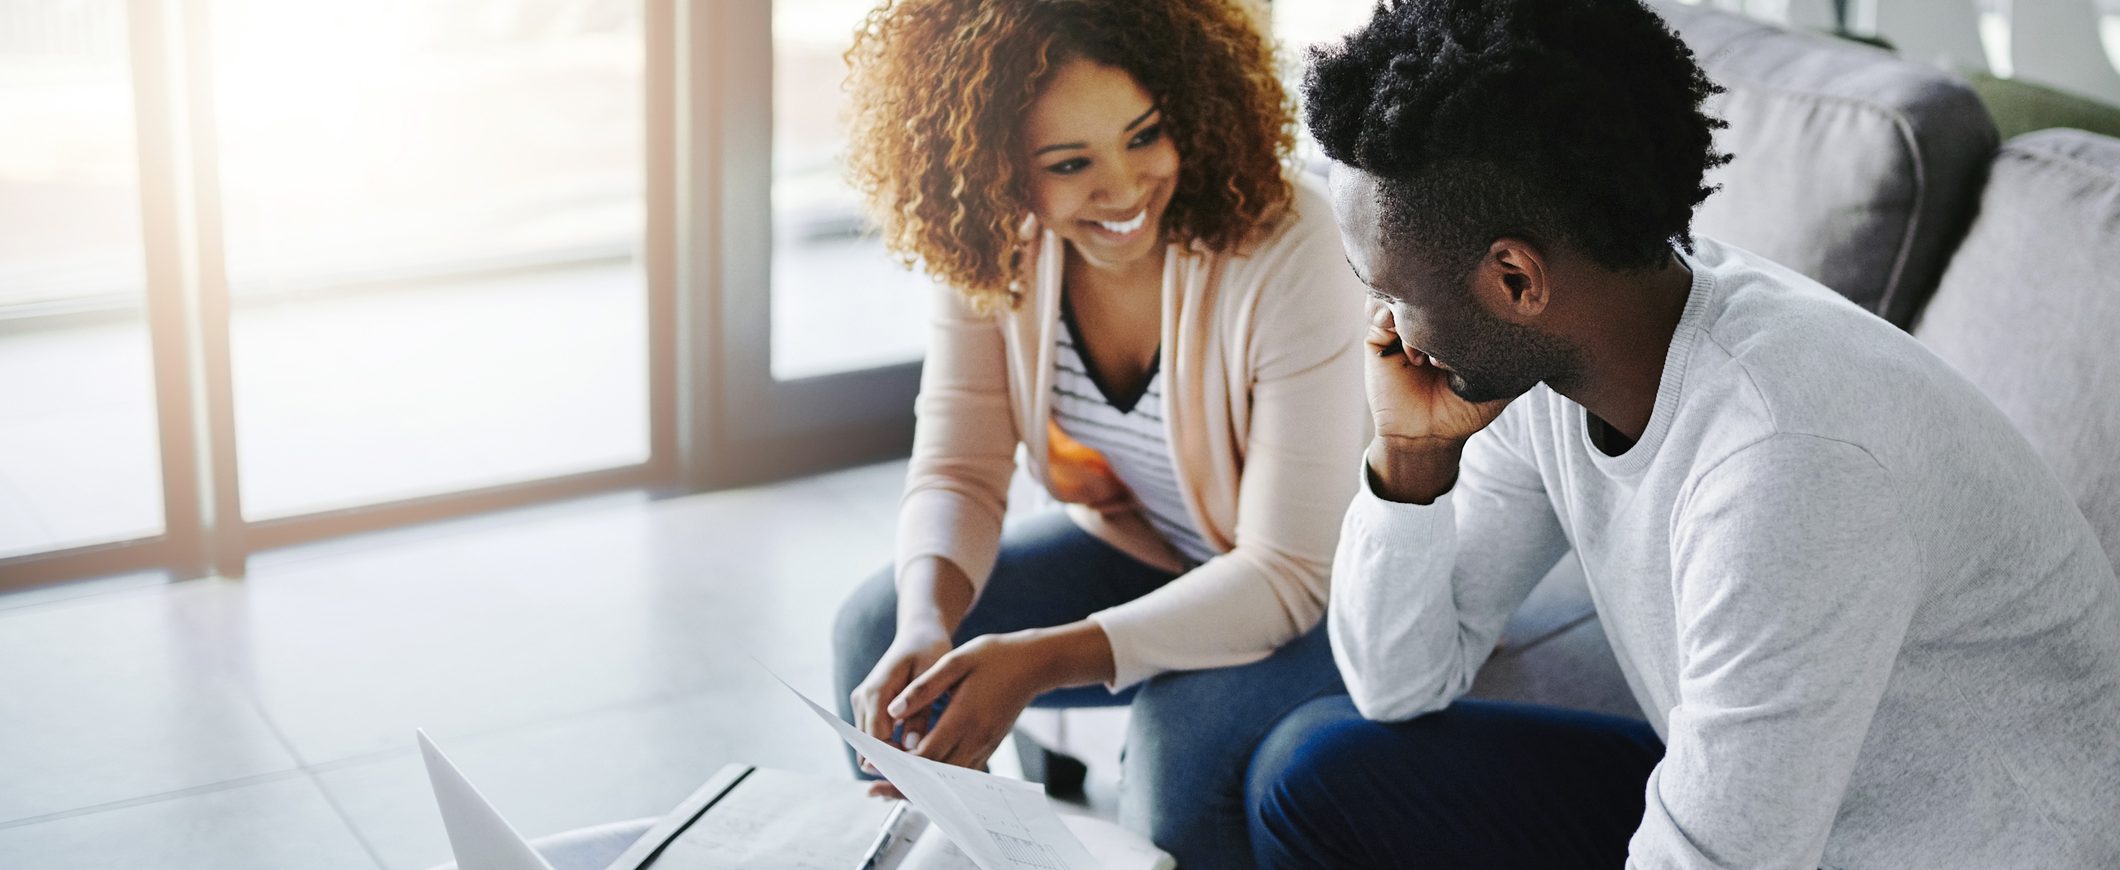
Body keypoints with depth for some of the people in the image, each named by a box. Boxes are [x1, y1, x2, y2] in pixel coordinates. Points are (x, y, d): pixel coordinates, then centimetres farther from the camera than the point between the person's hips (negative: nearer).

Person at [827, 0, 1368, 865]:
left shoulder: (1287, 250, -31)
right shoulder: (988, 244, -15)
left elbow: (1288, 572, -30)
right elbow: (959, 471, -11)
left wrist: (1043, 659, -41)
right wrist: (926, 623, -34)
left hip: (1314, 590, -5)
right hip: (1132, 548, 5)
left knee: (1188, 729, -33)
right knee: (874, 627, -10)